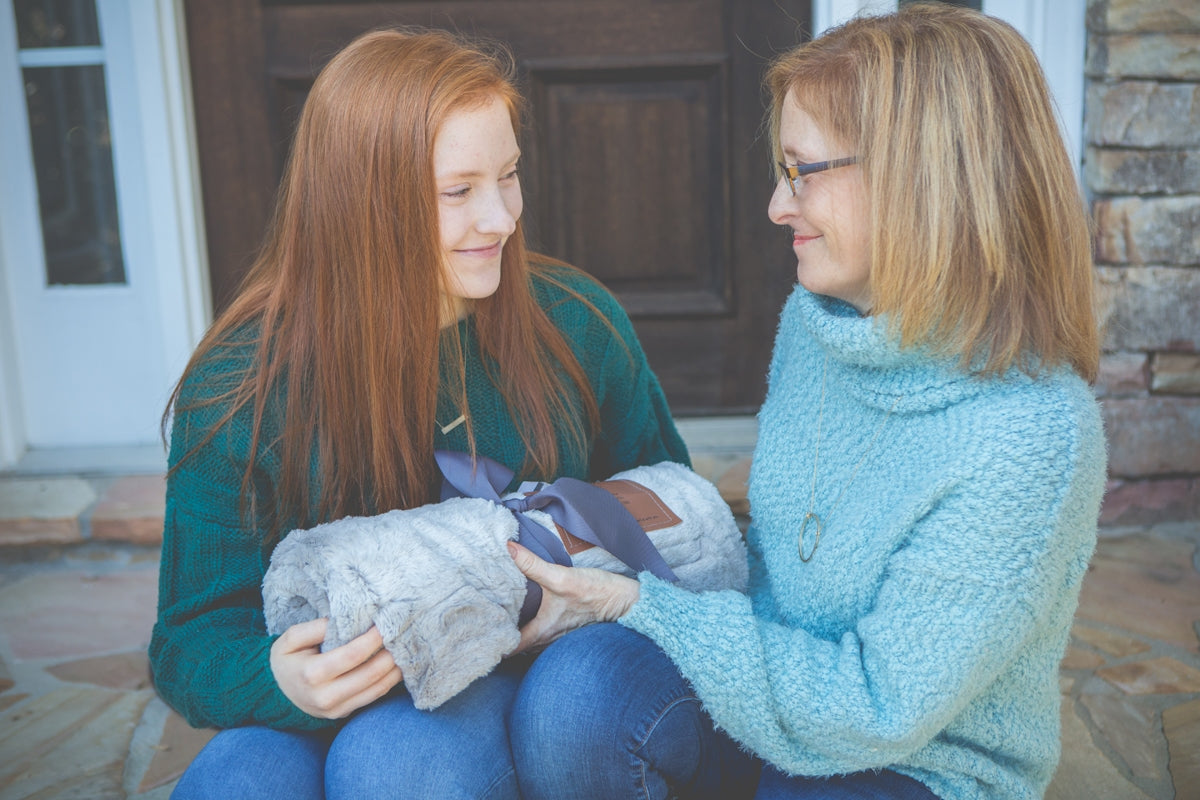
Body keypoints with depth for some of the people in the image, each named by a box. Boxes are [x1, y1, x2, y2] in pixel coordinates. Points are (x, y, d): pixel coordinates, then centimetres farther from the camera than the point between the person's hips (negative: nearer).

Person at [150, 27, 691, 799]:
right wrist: (281, 681, -28)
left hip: (524, 679, 1)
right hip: (330, 706, 0)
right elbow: (193, 643, -4)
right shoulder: (240, 389, -9)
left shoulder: (578, 324, -4)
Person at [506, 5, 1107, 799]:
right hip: (782, 660, 5)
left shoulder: (1029, 439, -27)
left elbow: (877, 711, -23)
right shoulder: (812, 319, -4)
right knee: (574, 690, -25)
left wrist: (638, 604, -22)